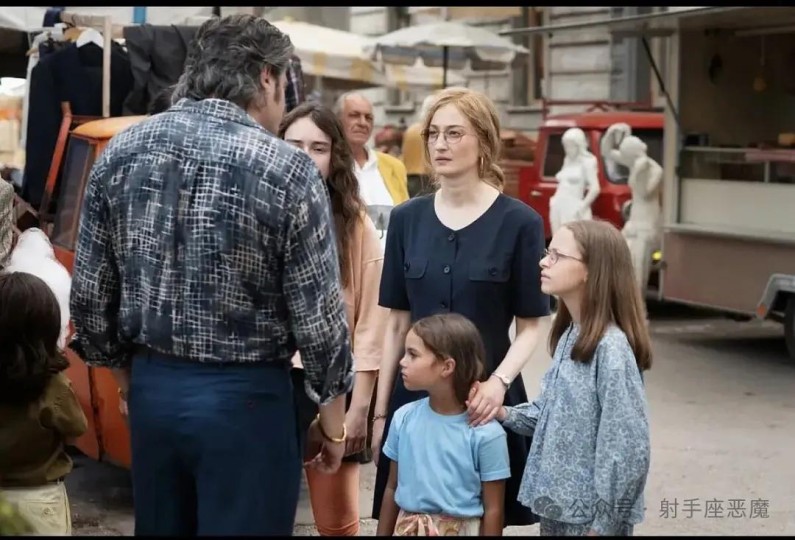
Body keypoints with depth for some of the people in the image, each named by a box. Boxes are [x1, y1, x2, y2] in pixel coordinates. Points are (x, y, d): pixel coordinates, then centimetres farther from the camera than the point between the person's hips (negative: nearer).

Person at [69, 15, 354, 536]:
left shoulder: (120, 152, 1)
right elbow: (317, 313, -9)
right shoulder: (286, 169, -13)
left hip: (152, 389, 5)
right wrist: (334, 414, 4)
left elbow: (90, 294, 5)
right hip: (246, 398, -5)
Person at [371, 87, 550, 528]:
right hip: (415, 397, 3)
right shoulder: (407, 218, 5)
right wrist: (380, 409, 6)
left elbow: (531, 326, -3)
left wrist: (499, 381, -20)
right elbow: (397, 322, 8)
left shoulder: (519, 222, -5)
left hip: (485, 401, -3)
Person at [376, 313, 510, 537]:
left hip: (458, 530, -3)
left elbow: (493, 510, -10)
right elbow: (392, 488, 7)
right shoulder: (403, 418, -4)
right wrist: (382, 533, 9)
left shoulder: (485, 433, -17)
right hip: (407, 528, 4)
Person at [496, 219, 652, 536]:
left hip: (588, 512, -8)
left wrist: (604, 525, -18)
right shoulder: (570, 336, 6)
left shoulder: (611, 348, -20)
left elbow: (627, 450, -21)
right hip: (558, 504, 8)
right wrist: (505, 414, -1)